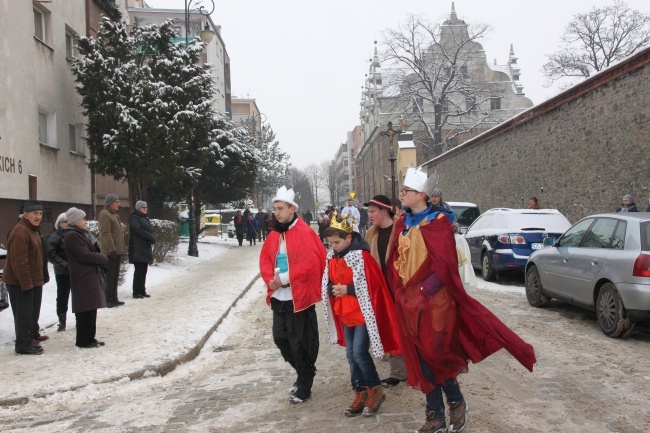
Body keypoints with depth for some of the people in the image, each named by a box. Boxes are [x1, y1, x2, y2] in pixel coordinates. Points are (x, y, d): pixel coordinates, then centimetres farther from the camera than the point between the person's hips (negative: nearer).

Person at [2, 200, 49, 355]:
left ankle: (32, 335, 36)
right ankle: (23, 344, 0)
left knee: (33, 310, 21)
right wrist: (26, 282, -25)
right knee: (24, 312, -5)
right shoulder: (20, 232, -22)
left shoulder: (33, 230, 13)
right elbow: (19, 261, -26)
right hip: (21, 282, -10)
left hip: (33, 280, 10)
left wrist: (42, 277, 21)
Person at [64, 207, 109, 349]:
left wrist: (100, 258, 2)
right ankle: (83, 341, 1)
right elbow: (85, 255, -20)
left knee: (90, 308, 13)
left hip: (89, 275, 10)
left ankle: (89, 338, 19)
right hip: (82, 277, -10)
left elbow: (90, 251, 21)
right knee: (85, 310, -6)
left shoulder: (79, 234, 19)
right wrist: (104, 258, -8)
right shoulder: (72, 236, -14)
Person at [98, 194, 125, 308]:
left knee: (115, 276, 13)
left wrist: (121, 249, 20)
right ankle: (108, 300, -2)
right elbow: (106, 234, -19)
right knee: (110, 276, -6)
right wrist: (112, 249, -23)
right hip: (110, 251, -10)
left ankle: (113, 299, 20)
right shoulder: (104, 214, -11)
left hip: (117, 251, 10)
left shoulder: (114, 215, 19)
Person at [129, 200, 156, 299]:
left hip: (146, 249, 8)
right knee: (139, 271, -9)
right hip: (138, 249, -8)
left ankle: (142, 291, 15)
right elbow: (139, 231, -18)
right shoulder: (134, 218, -6)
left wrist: (152, 238, -3)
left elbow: (151, 230, 18)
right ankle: (136, 293, -6)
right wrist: (151, 238, -14)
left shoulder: (145, 218, 21)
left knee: (144, 271, 9)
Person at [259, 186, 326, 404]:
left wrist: (286, 277, -18)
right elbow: (265, 259, 11)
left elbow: (312, 263, -20)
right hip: (278, 297, 8)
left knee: (299, 342, 1)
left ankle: (304, 386, 18)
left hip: (299, 297, -8)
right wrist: (271, 279, -8)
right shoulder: (274, 234, 10)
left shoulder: (304, 233, -13)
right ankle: (303, 373, 35)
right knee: (280, 337, 14)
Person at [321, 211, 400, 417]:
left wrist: (347, 289, -22)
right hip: (345, 314, 8)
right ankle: (361, 394, 21)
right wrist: (332, 289, -8)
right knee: (351, 354, 10)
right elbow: (329, 283, 14)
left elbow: (373, 285, -19)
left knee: (359, 352, -10)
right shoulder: (332, 257, 4)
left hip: (363, 313, -7)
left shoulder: (361, 256, -18)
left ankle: (376, 390, 10)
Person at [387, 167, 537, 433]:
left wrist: (424, 291, -19)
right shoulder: (402, 224, 10)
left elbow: (445, 266, -15)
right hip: (410, 304, 7)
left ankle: (456, 403, 25)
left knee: (436, 355, -1)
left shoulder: (438, 223, -10)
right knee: (421, 360, 9)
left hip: (435, 301, -6)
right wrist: (401, 294, 3)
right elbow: (396, 262, 12)